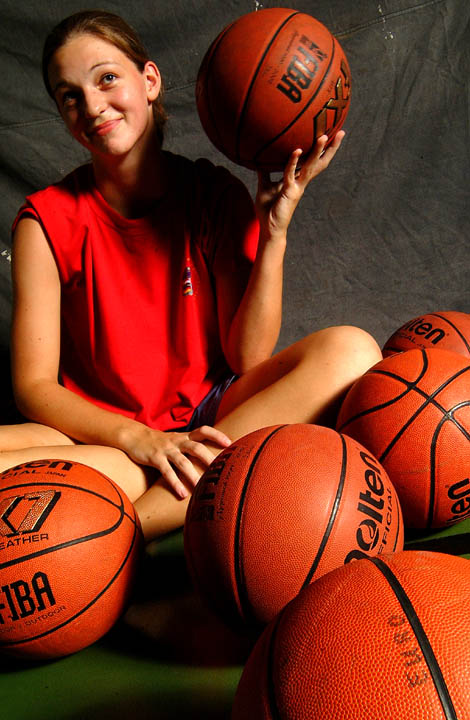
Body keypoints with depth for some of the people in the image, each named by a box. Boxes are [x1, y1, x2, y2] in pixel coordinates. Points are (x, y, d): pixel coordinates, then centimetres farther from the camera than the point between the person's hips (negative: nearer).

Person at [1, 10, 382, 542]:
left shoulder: (215, 194, -1)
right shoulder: (47, 220, -4)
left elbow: (248, 359, -7)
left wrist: (274, 233, -17)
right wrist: (140, 439, -24)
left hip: (208, 419, 2)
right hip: (103, 436, -1)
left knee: (349, 350, -26)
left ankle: (130, 524, -28)